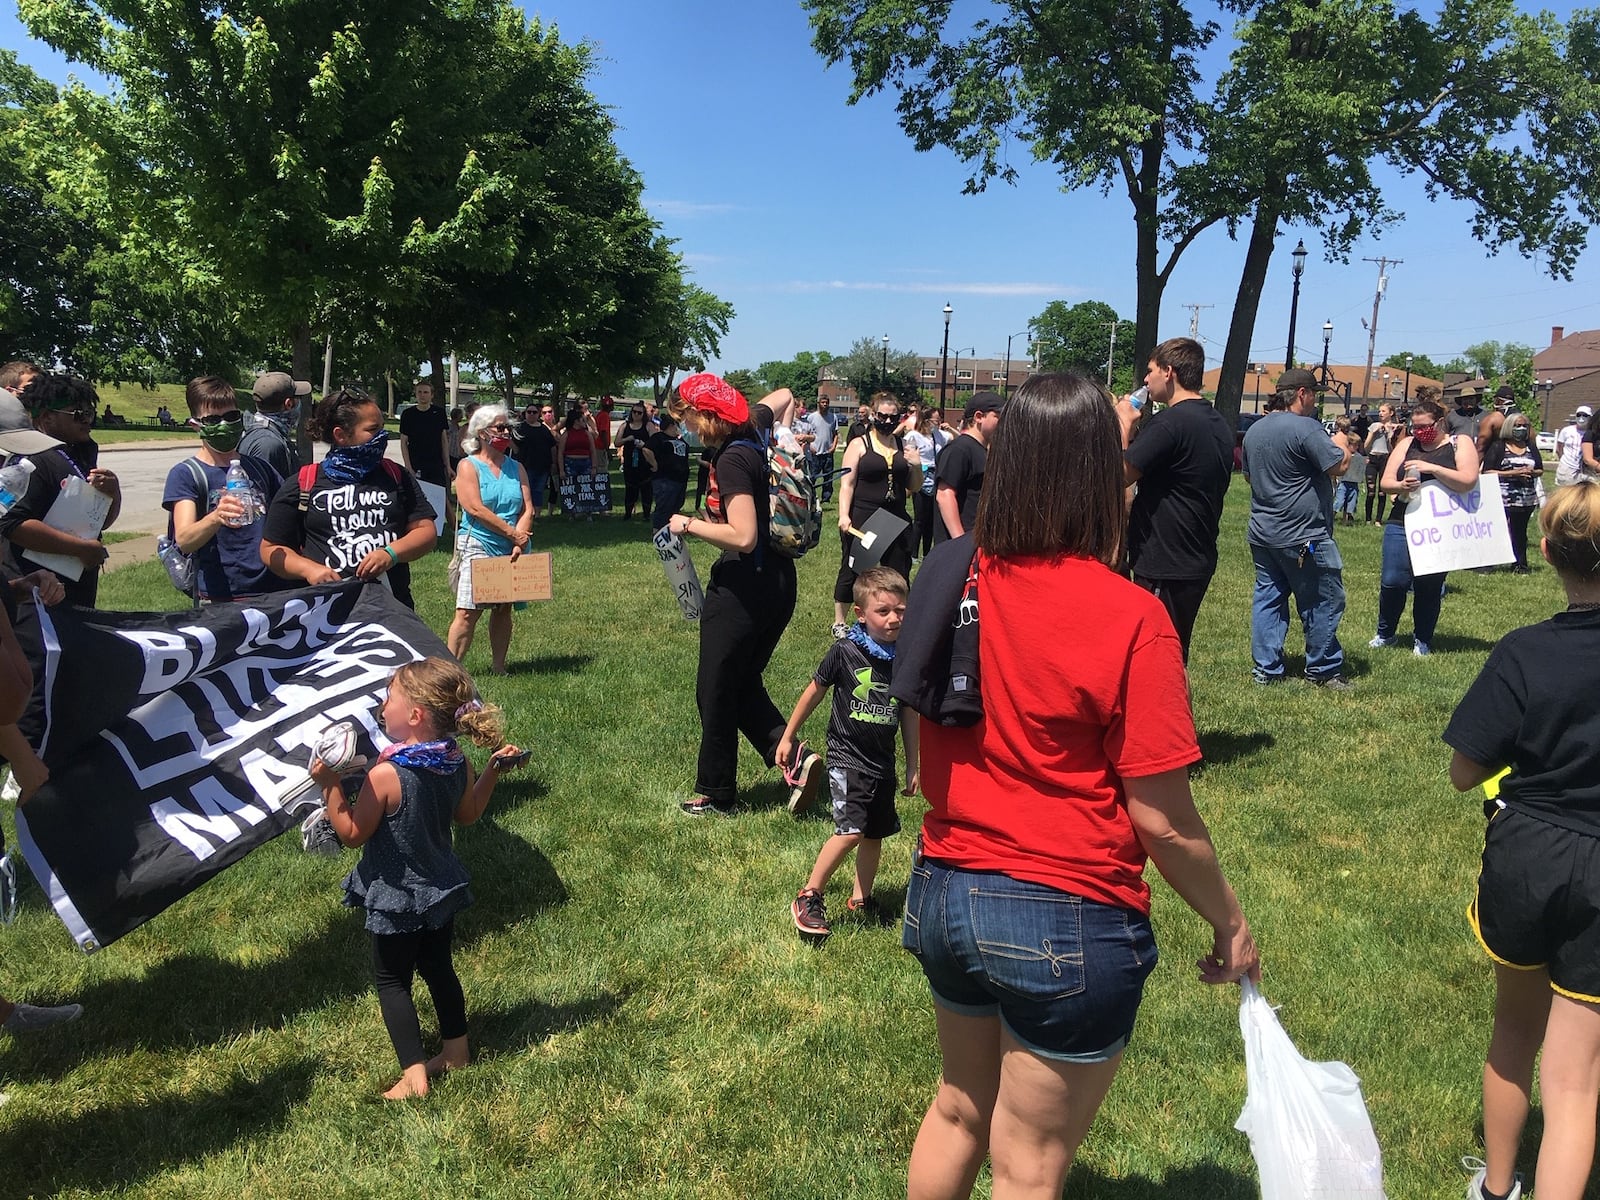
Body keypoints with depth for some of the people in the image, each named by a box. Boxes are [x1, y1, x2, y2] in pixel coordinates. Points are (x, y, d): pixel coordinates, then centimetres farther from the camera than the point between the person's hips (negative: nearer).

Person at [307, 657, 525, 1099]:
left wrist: (329, 785, -20)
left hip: (396, 900, -6)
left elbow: (352, 833, -18)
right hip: (441, 890, 7)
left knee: (392, 982, 10)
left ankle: (414, 1075, 10)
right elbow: (468, 814, 8)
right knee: (439, 968, 23)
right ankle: (455, 1051, 36)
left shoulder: (385, 774, -28)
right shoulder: (457, 763, -9)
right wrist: (494, 771, 14)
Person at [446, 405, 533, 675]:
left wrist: (519, 544, -11)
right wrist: (513, 533, -15)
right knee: (468, 612, -9)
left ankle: (499, 668, 19)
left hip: (511, 551, 5)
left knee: (503, 610, 10)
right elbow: (475, 508, -14)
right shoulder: (469, 466, -2)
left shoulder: (516, 468, 12)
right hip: (478, 547, -5)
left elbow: (527, 509, 3)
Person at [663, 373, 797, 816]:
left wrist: (690, 525, -16)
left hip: (742, 587, -9)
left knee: (716, 691, 8)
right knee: (744, 684, 22)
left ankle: (716, 794, 23)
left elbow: (743, 537, -28)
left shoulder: (732, 459, -20)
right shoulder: (753, 445, 6)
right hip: (777, 581, 10)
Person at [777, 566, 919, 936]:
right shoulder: (844, 652, -13)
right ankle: (808, 898, 0)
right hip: (846, 756, -5)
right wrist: (787, 737, 6)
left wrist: (913, 766, 13)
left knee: (875, 834, 13)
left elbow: (909, 714, 9)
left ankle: (861, 899, 32)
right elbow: (814, 692, 0)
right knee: (850, 831, -15)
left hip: (883, 763, 5)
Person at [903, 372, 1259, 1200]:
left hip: (945, 896, 5)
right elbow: (1162, 818, -17)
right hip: (1066, 922, -5)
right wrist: (1230, 923, 0)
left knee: (959, 1108, 29)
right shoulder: (1129, 619, -21)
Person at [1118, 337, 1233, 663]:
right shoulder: (1218, 423, 12)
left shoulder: (1169, 423, -19)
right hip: (1197, 561, 10)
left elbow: (1120, 475, -18)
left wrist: (1125, 423, -5)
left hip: (1165, 566, -10)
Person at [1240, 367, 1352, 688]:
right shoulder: (1306, 428, -15)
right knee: (1324, 602, 5)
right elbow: (1339, 465, -15)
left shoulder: (1254, 430, 11)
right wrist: (1342, 445, 4)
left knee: (1267, 598, 10)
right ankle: (1324, 670, 13)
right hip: (1303, 537, -8)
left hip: (1262, 534, 8)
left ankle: (1265, 668, 12)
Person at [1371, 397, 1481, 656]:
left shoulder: (1461, 443, 1)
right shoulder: (1407, 444, 9)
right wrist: (1401, 486, -17)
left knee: (1429, 586, 4)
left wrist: (1430, 468, -20)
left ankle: (1423, 640, 20)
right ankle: (1384, 633, 17)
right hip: (1401, 524, 2)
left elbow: (1467, 481, -13)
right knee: (1392, 581, -2)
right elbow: (1386, 482, 5)